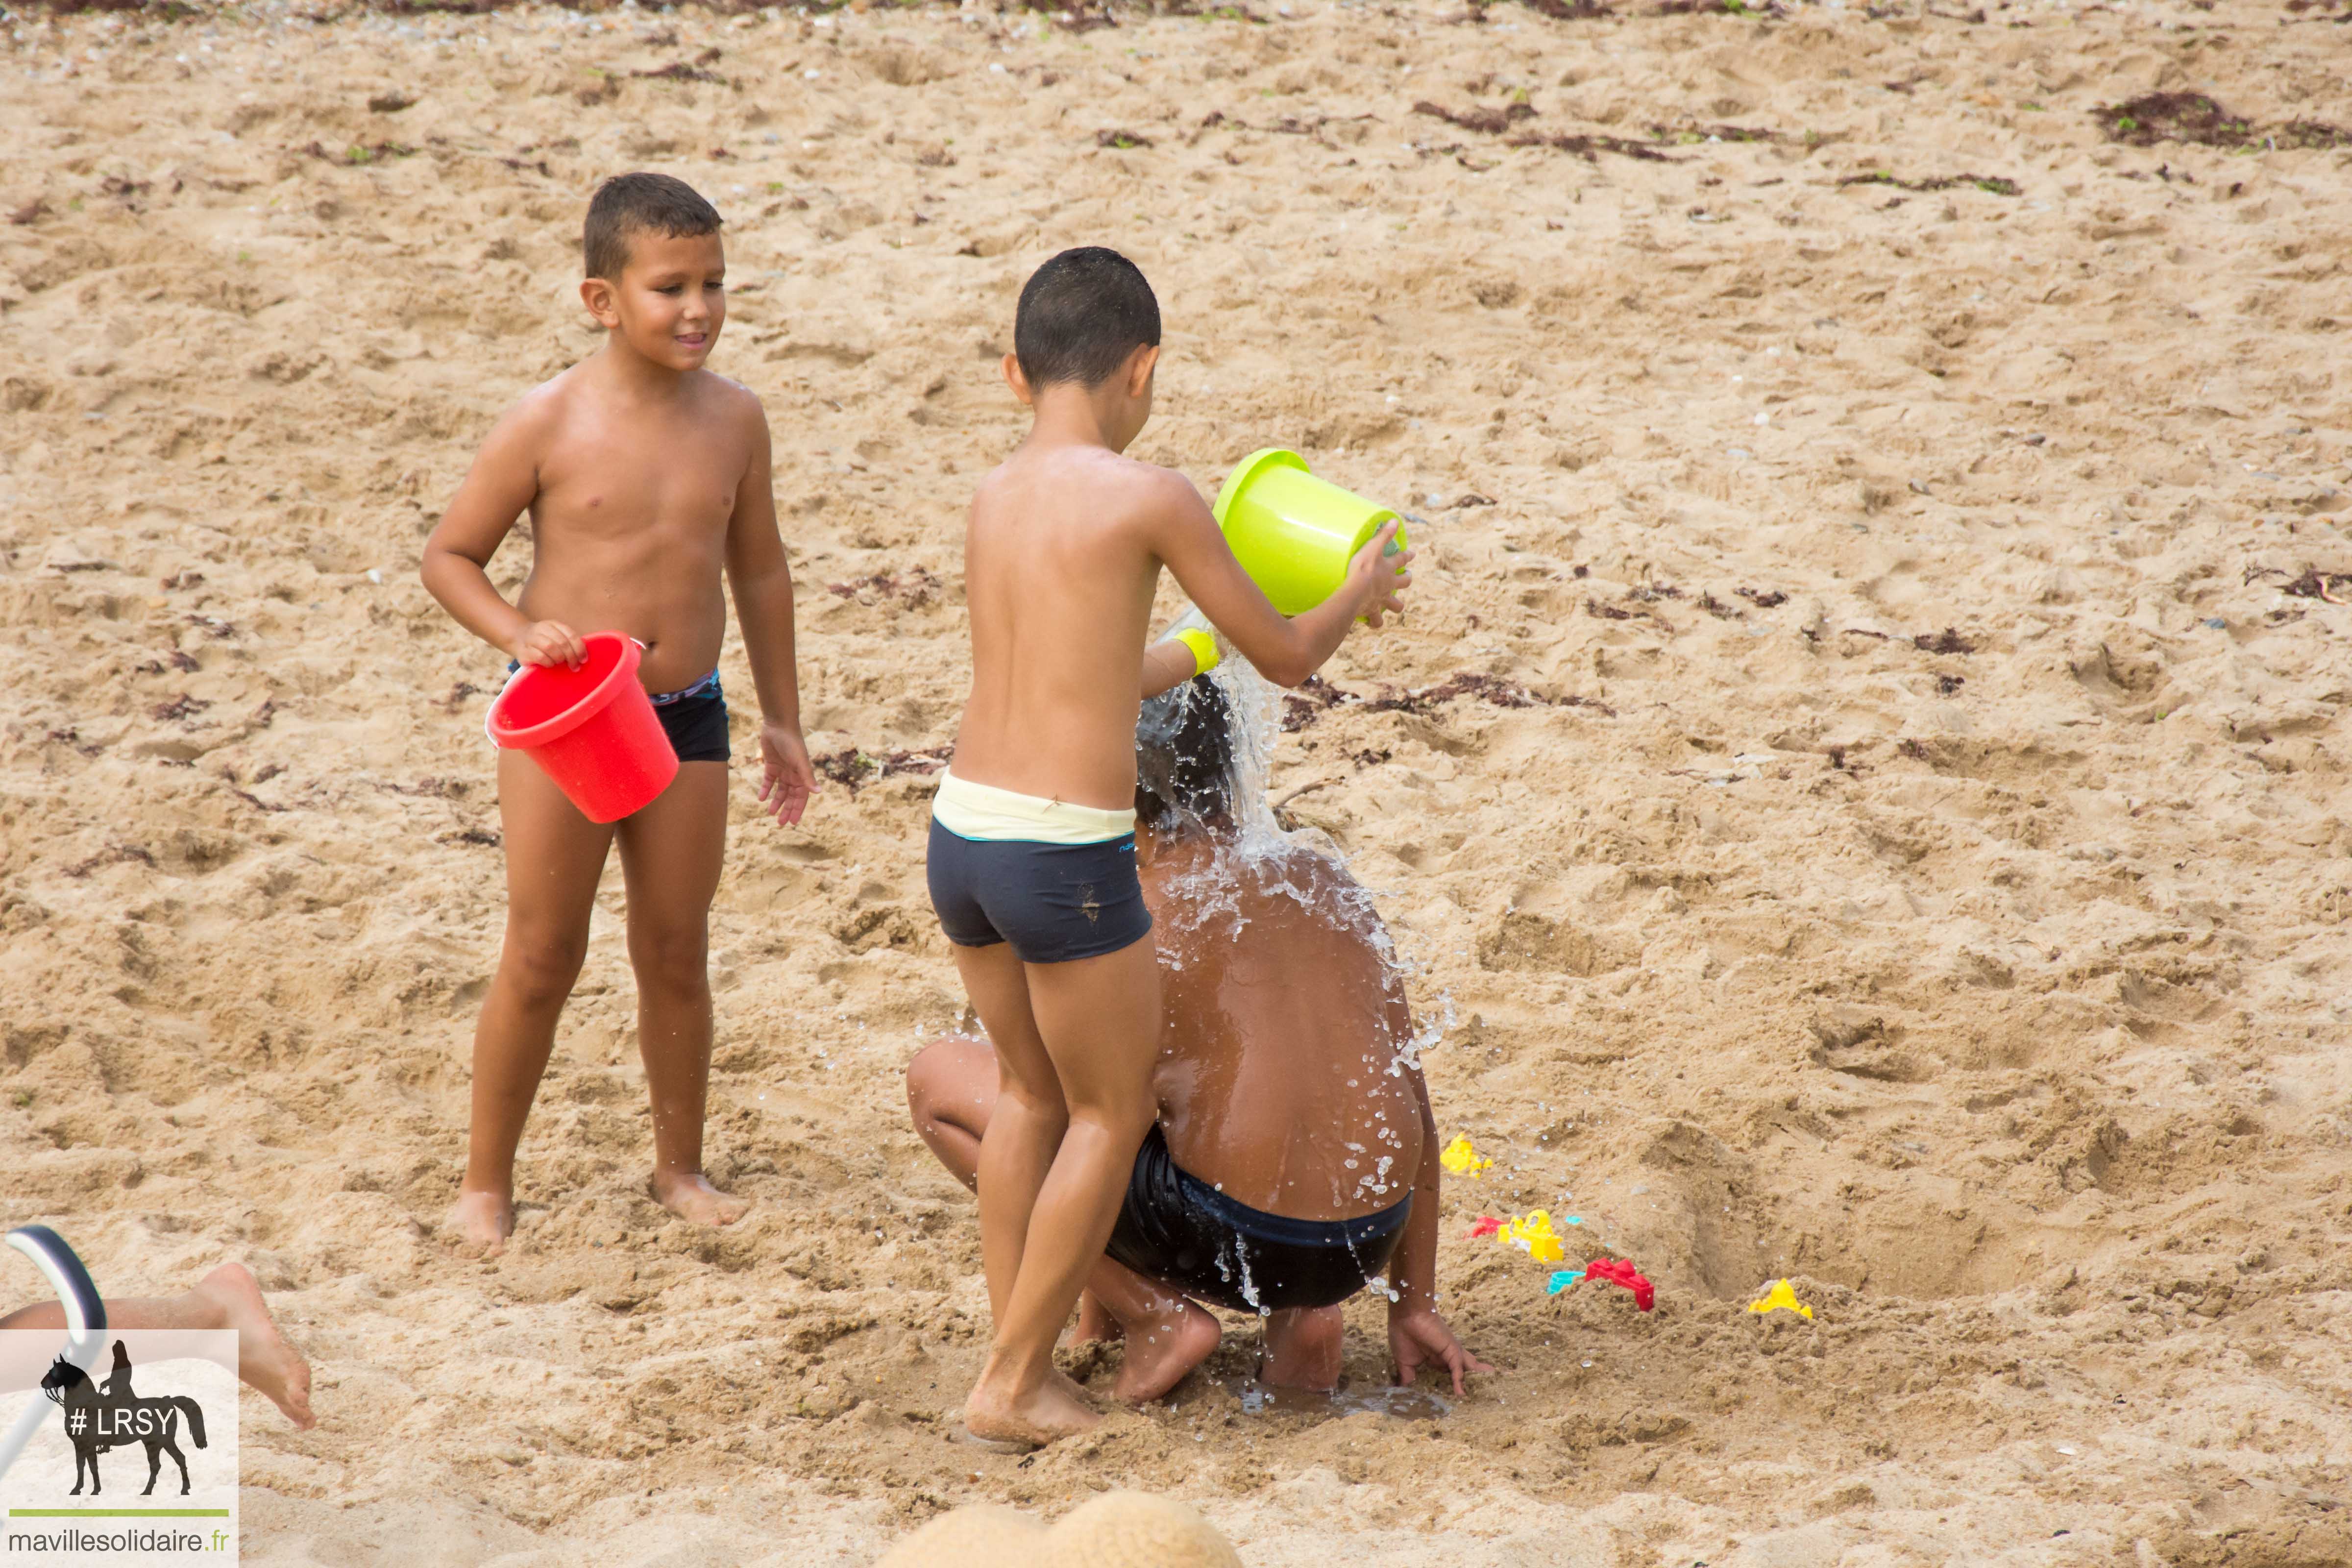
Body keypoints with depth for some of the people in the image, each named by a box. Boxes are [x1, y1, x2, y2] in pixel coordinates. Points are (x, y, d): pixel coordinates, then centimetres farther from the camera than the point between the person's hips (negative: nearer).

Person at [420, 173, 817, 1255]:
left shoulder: (732, 417, 0)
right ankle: (487, 1180, 17)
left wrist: (781, 720, 16)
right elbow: (450, 556, -3)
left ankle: (679, 1164, 29)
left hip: (686, 719, 3)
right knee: (542, 959, 3)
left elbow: (758, 570, 13)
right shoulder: (550, 424, -12)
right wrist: (518, 634, -21)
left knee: (676, 956, 12)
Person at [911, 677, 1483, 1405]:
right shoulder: (1325, 886, 11)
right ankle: (1300, 1313, 15)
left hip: (1237, 1245, -6)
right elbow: (1410, 1101, 14)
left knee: (939, 1076, 5)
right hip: (1363, 1250, 6)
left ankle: (1157, 1314, 2)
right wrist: (1415, 1305, 22)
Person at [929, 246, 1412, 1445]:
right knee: (1112, 1114, 11)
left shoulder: (993, 498, 10)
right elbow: (1288, 658, 0)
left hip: (961, 832, 7)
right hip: (1066, 855, -7)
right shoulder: (1150, 499, -10)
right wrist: (1358, 594, 20)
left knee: (1029, 1091, 24)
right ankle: (1013, 1383, 13)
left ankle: (1016, 1356, 27)